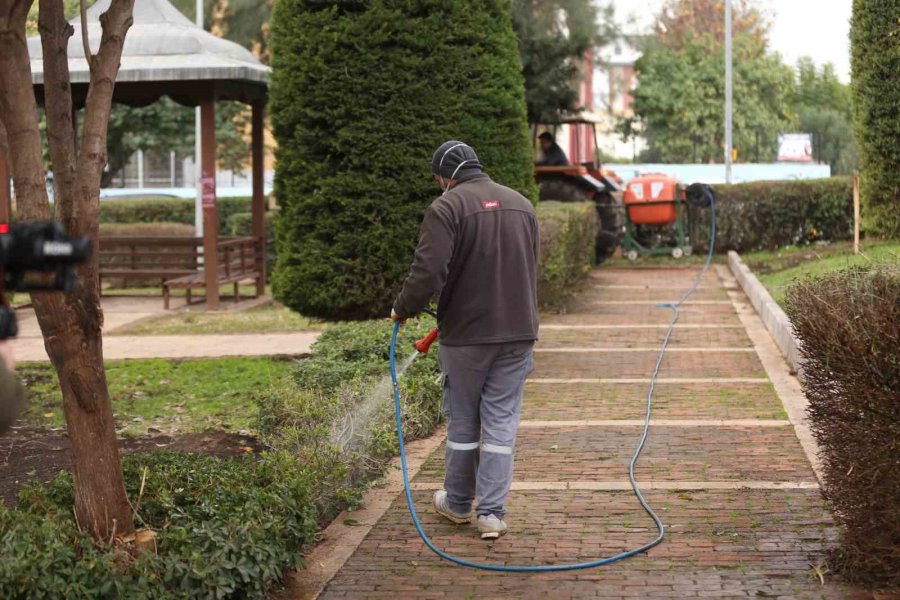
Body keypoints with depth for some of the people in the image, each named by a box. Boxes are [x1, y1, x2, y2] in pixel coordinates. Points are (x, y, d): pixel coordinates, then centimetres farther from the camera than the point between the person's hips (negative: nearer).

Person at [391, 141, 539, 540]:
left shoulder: (446, 208, -11)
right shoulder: (521, 204, 10)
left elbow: (428, 272, -20)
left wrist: (403, 309, -3)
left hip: (465, 333, -4)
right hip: (518, 331, 4)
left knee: (462, 422, 12)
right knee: (501, 424, 5)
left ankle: (458, 503, 26)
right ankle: (492, 513, 3)